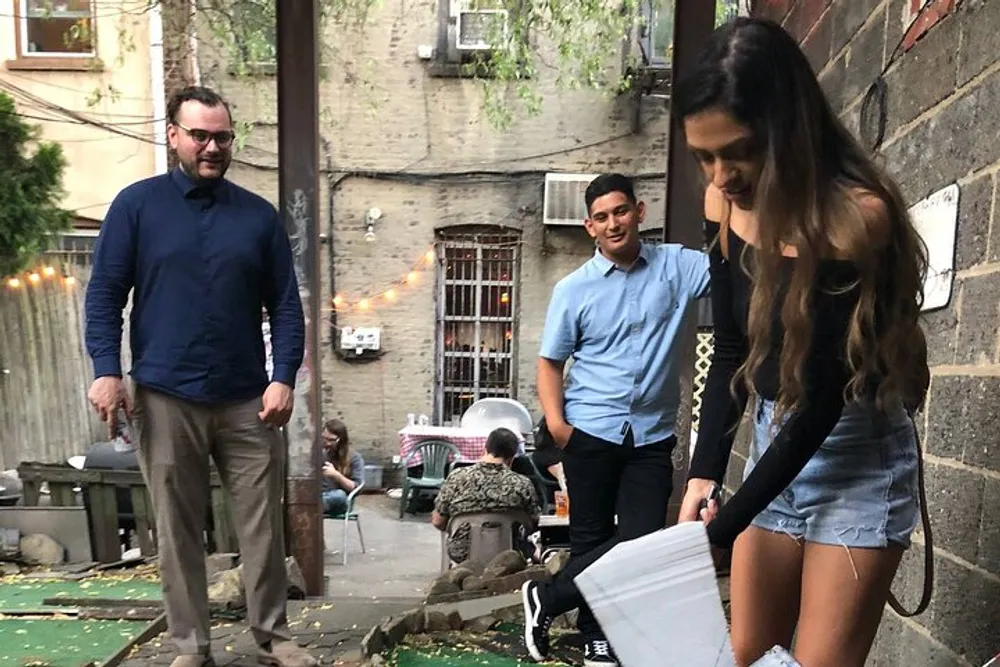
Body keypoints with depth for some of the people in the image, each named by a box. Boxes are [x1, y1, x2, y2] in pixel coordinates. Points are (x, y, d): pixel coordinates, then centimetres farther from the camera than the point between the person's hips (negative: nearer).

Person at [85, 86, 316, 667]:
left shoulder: (259, 215, 8)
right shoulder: (137, 205, 4)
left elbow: (286, 305, 5)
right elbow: (105, 295, 2)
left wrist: (284, 379, -5)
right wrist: (106, 370, -10)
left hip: (247, 401, 1)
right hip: (165, 399, -1)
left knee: (263, 524, 6)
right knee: (178, 530, 9)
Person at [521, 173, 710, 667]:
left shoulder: (677, 266, 3)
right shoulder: (574, 288, 0)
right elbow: (549, 362, 1)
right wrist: (555, 421, -12)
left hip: (652, 436, 2)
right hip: (591, 433, -1)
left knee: (642, 543, 0)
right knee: (591, 538, 9)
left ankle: (545, 598, 18)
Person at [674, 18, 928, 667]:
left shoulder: (856, 215, -23)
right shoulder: (726, 203, -5)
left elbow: (822, 394, -22)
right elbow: (731, 353, 1)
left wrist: (725, 525, -21)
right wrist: (705, 473, -11)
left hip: (857, 458, -5)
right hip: (775, 445, 6)